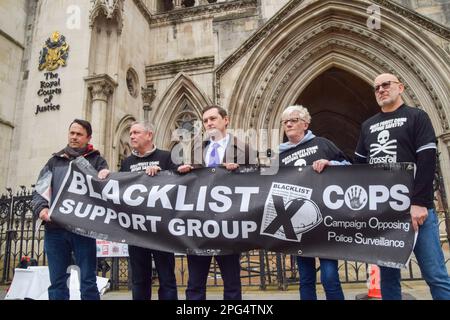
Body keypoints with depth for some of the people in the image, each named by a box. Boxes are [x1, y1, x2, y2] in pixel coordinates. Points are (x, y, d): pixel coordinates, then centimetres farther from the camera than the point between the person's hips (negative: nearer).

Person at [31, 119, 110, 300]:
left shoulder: (96, 160, 12)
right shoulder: (55, 160, 18)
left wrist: (105, 177, -24)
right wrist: (41, 208, -7)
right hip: (55, 228, 3)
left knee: (88, 281, 0)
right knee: (57, 281, 8)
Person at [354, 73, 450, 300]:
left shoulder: (417, 117, 4)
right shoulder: (367, 126, 18)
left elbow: (427, 161, -7)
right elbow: (358, 164, 22)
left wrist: (419, 203, -15)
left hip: (415, 207, -4)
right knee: (388, 273, 8)